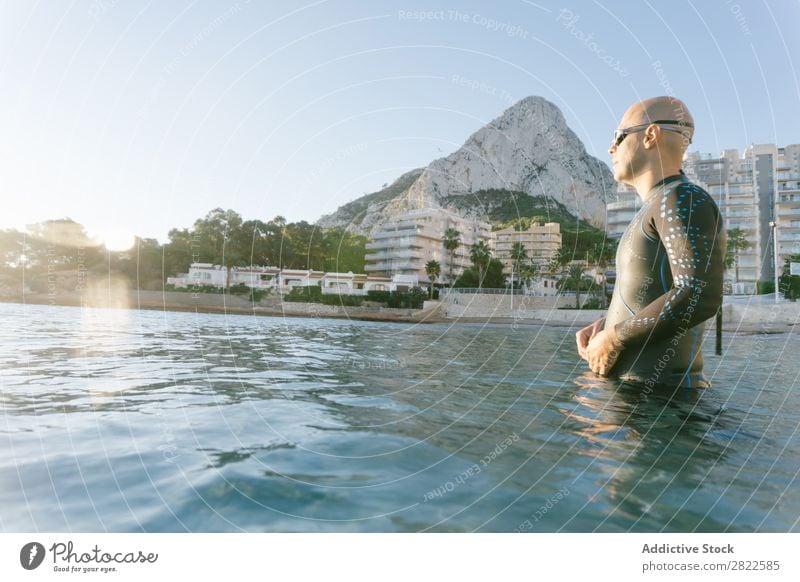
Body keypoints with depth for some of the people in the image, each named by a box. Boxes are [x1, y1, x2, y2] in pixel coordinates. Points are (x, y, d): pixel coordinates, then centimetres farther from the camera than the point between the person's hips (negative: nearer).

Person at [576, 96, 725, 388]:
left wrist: (613, 338, -16)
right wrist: (604, 324, 7)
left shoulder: (682, 198, -12)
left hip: (658, 389, -9)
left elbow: (700, 296, -25)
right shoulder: (655, 210, 17)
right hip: (632, 385, 9)